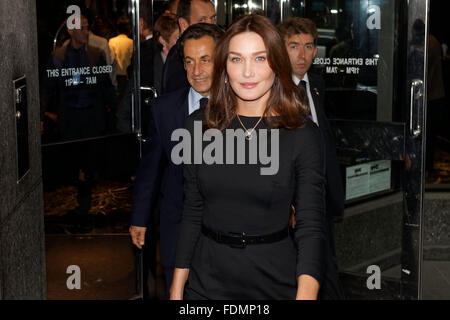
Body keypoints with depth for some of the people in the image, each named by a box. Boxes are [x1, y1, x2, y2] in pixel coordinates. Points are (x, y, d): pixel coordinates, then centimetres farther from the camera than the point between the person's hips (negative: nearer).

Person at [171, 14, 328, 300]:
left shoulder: (303, 135, -9)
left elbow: (312, 226, -13)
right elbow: (192, 214, 5)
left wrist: (306, 294, -28)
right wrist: (176, 291, 3)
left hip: (275, 281, -2)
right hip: (207, 283, 2)